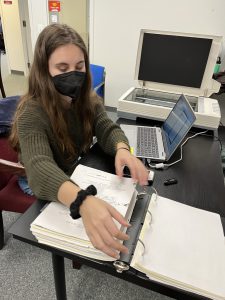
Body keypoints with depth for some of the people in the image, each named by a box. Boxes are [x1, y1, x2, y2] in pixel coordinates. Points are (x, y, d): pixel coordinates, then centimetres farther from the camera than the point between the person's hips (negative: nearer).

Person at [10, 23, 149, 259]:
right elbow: (40, 169, -44)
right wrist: (84, 201, -63)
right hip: (49, 194, -5)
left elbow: (107, 128, -17)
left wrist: (122, 149, -42)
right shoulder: (31, 113, -29)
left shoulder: (86, 98, -9)